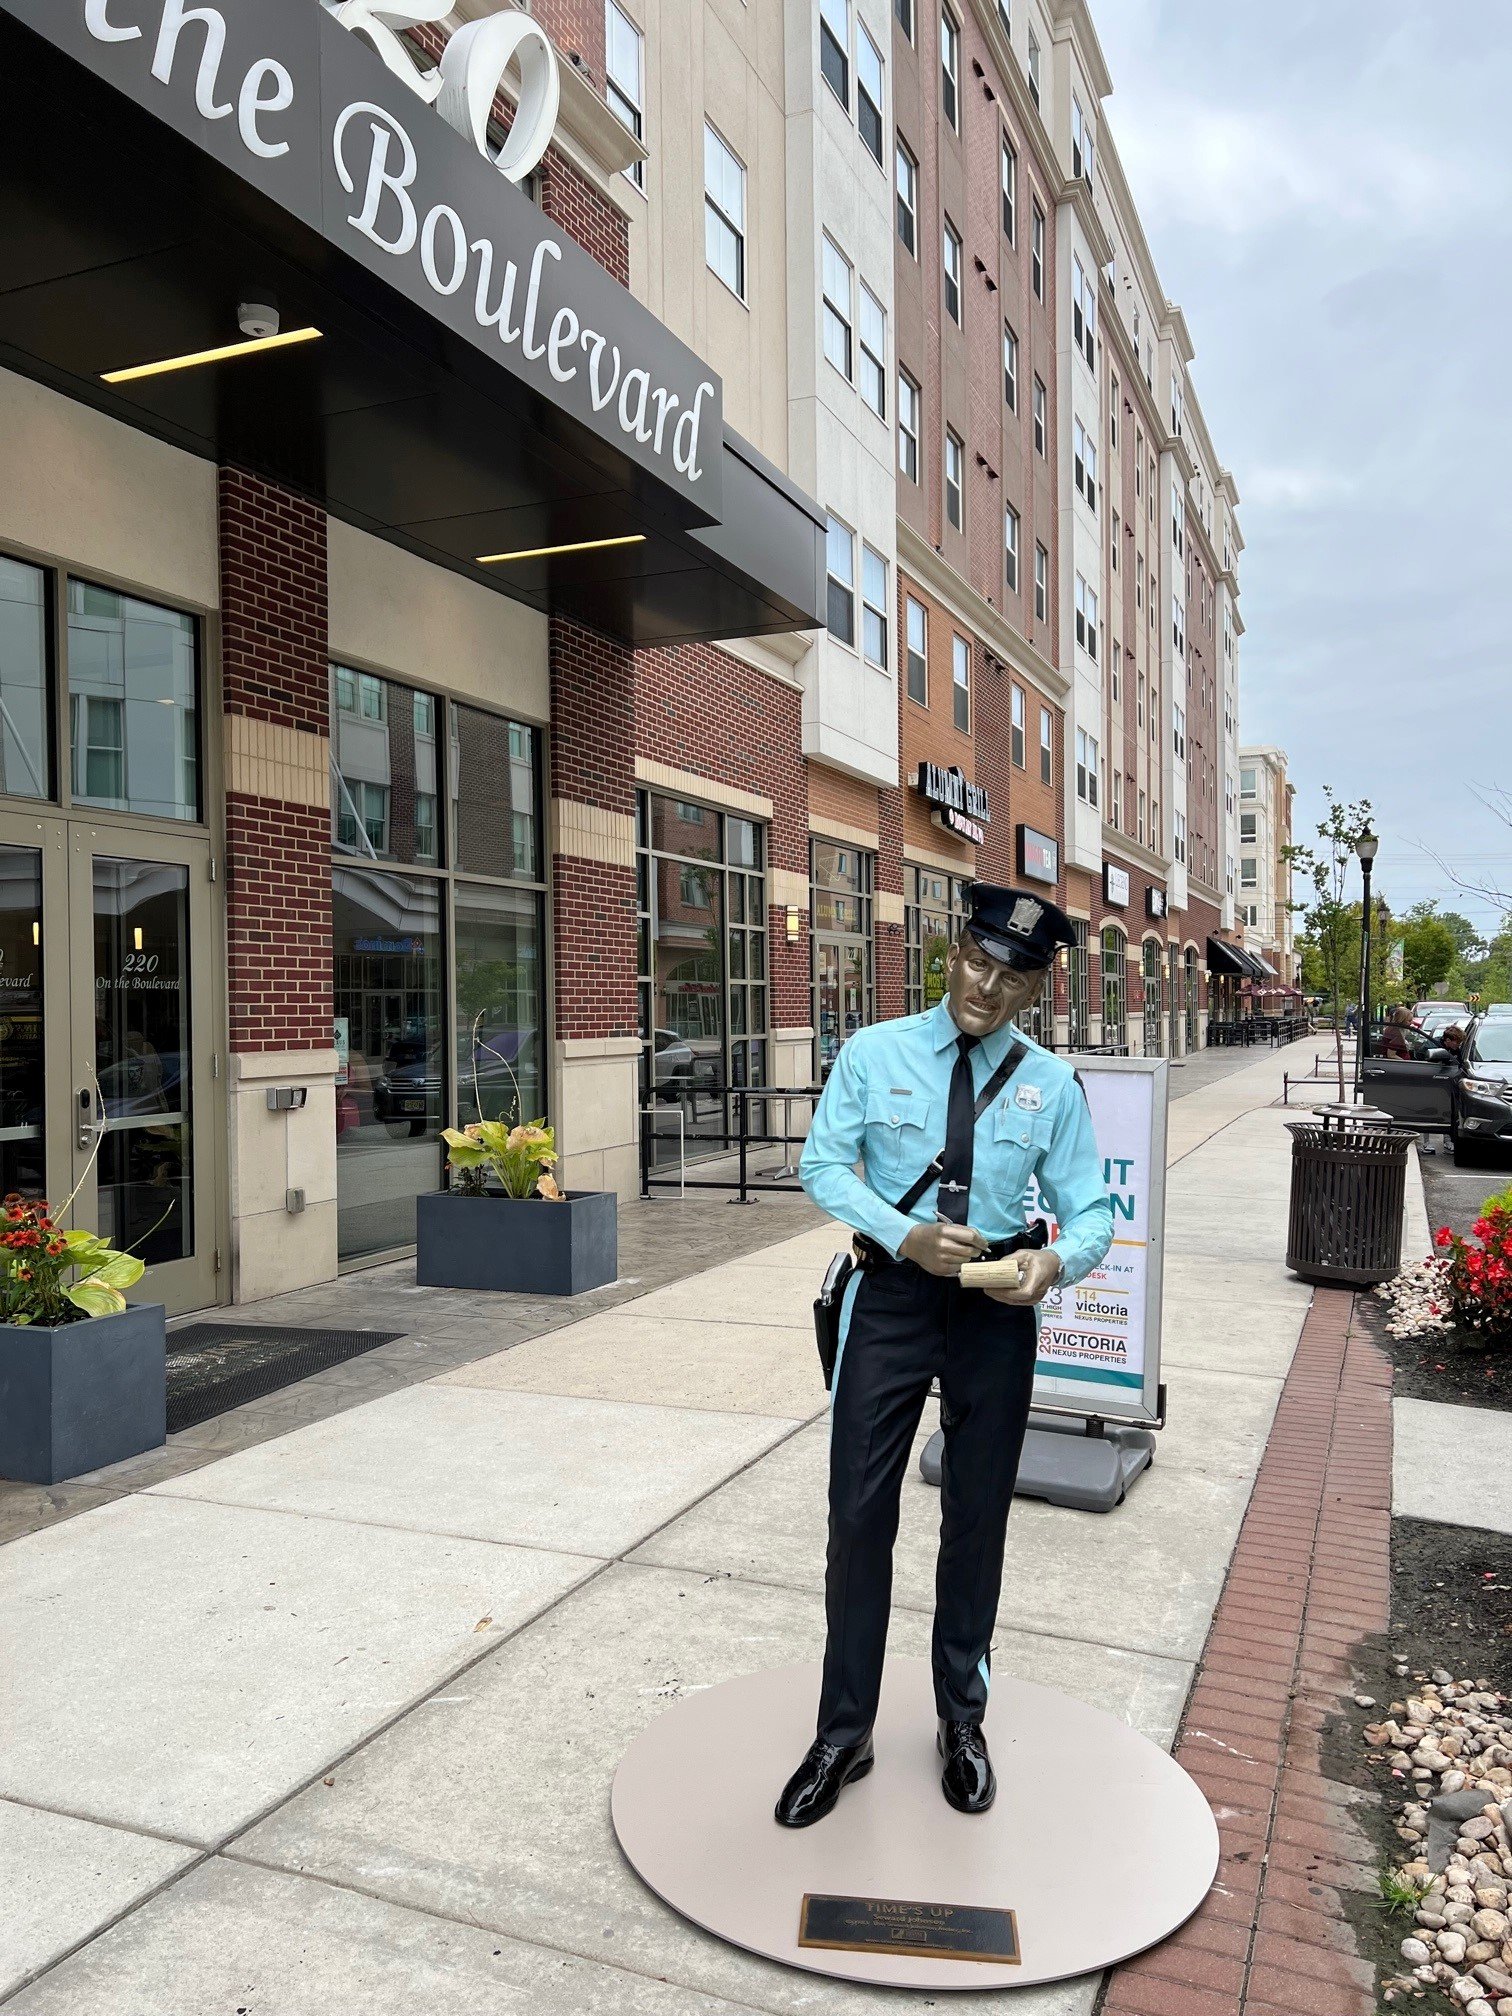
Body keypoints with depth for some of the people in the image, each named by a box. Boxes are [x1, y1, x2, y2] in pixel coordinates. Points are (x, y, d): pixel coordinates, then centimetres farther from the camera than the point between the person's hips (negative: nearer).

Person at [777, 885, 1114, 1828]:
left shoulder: (1052, 1082, -2)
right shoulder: (873, 1053, -4)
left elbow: (1091, 1210, 0)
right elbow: (823, 1166, -6)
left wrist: (1057, 1262, -23)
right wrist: (908, 1234, -21)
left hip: (997, 1309, 1)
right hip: (891, 1297, -1)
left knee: (978, 1519, 14)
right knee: (861, 1512, 2)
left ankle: (963, 1722, 36)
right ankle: (843, 1734, 21)